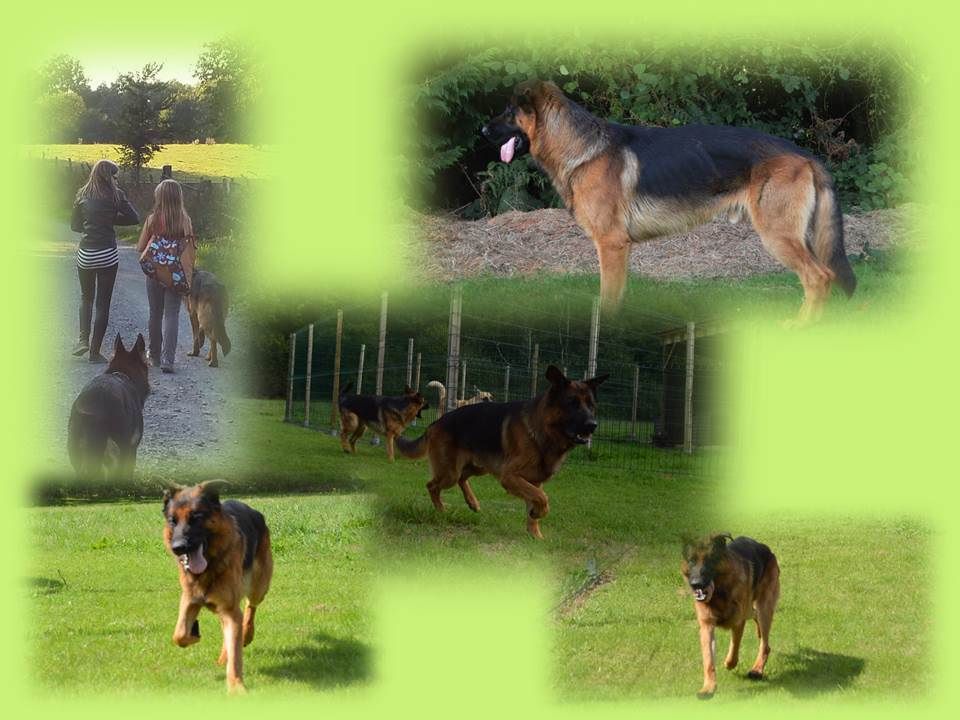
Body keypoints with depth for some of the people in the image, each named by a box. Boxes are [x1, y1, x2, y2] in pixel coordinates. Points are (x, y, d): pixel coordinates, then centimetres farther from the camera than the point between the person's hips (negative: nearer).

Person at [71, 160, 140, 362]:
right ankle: (95, 351, 4)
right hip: (107, 254, -3)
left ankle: (83, 338, 4)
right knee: (103, 303, 5)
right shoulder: (115, 195, -5)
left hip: (85, 254, 3)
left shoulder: (82, 195, 6)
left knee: (86, 297, 23)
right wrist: (111, 219, 9)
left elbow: (74, 225, 12)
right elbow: (134, 218, -3)